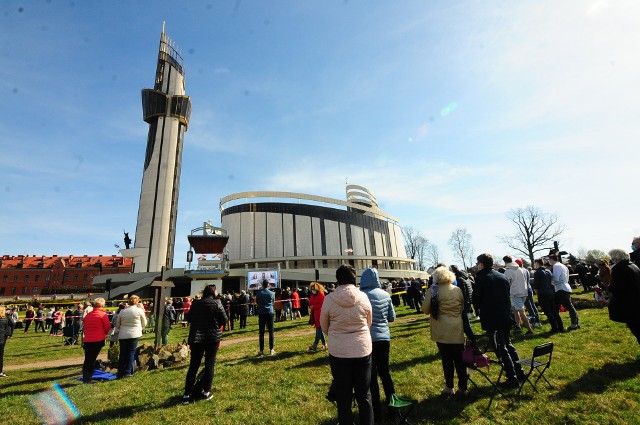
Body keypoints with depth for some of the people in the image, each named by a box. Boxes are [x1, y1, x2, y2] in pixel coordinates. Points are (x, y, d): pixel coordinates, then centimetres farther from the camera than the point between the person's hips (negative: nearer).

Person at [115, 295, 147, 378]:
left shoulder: (122, 311, 5)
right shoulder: (139, 311, -4)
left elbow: (117, 324, 12)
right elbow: (144, 323, 4)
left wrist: (117, 333, 24)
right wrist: (140, 328, 23)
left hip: (123, 335, 3)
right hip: (134, 334, -3)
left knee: (122, 354, 12)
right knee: (131, 353, 5)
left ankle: (120, 373, 18)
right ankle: (127, 372, 5)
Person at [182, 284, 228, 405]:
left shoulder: (195, 303, -2)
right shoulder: (216, 303, -11)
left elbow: (188, 318, 8)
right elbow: (224, 320, -8)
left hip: (196, 338, 3)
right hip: (213, 337, -3)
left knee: (193, 366, 10)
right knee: (210, 365, 10)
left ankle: (187, 395, 12)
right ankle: (206, 392, 15)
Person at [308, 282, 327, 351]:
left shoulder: (321, 295, -11)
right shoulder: (313, 295, 13)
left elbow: (321, 304, -17)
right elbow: (310, 303, 17)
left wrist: (313, 307, -12)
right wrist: (310, 306, -5)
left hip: (320, 314, -8)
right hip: (314, 314, 8)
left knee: (318, 329, -5)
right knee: (319, 329, 13)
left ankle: (315, 346, -5)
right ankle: (324, 344, 23)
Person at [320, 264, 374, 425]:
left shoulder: (329, 299, -13)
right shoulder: (363, 297, -10)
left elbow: (324, 326, 1)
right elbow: (369, 323, 5)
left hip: (338, 352, -1)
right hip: (363, 350, 1)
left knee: (343, 395, 17)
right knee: (364, 395, 19)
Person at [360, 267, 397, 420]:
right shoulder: (385, 294, -2)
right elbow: (392, 318, 6)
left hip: (368, 338, -4)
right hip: (384, 337, 4)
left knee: (372, 375, 9)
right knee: (384, 371, 22)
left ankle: (376, 411, 19)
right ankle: (391, 401, 34)